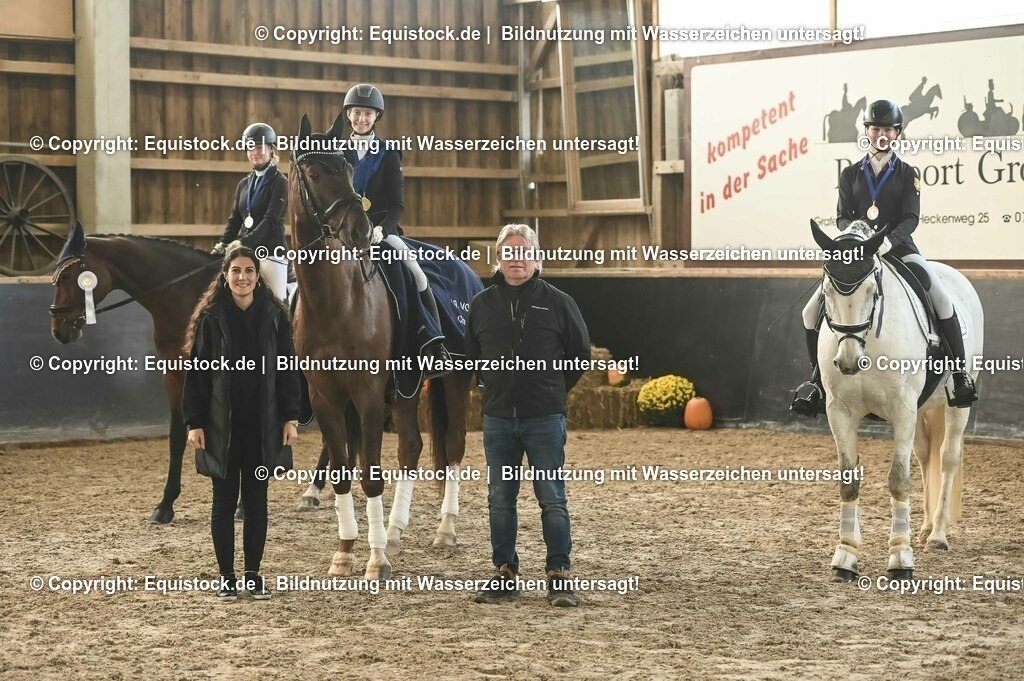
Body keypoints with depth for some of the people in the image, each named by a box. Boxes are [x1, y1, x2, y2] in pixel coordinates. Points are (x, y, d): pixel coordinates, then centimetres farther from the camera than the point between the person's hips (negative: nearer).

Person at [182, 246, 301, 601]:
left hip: (262, 425, 1)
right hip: (221, 425, -1)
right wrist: (194, 422, -9)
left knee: (256, 500, 8)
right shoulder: (211, 317, -4)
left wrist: (290, 417, -2)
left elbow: (288, 369, 3)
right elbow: (197, 372, -4)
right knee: (225, 501, 6)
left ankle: (253, 575, 17)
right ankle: (226, 577, 14)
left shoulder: (274, 316, 1)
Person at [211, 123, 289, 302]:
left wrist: (243, 242, -23)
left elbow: (270, 220, -14)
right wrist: (223, 243, -3)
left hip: (270, 251, -6)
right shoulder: (244, 184, 16)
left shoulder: (279, 182, -4)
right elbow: (235, 219, 15)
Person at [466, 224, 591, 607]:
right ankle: (505, 575, 17)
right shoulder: (482, 304, 4)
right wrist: (495, 385, 9)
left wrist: (556, 389, 4)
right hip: (498, 418, 3)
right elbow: (471, 355, 17)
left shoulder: (556, 302, -3)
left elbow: (580, 352, 6)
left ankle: (559, 576, 5)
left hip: (544, 418, -3)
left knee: (552, 499, -1)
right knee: (500, 499, 8)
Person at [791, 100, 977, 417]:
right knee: (813, 309, -12)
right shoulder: (850, 174, 10)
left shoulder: (907, 174, 5)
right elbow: (843, 216, 2)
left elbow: (911, 217, -5)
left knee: (942, 299, -25)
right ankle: (817, 379, 5)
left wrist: (888, 241, -25)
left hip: (898, 248, -2)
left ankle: (960, 374, -15)